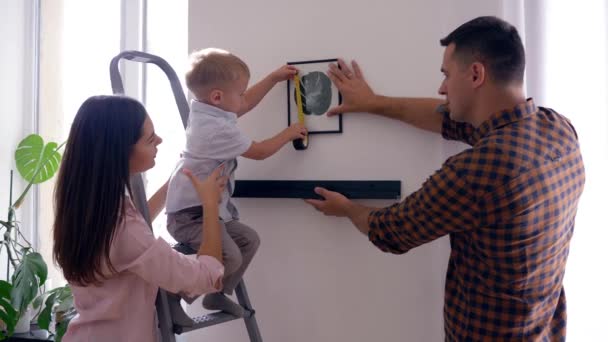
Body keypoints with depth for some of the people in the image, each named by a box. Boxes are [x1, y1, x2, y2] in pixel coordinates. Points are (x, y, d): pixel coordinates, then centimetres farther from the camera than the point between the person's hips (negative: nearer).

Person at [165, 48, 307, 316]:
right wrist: (288, 133, 4)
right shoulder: (218, 129, -24)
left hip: (207, 207, 11)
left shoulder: (207, 111, 6)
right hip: (190, 213, -11)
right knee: (230, 257, -26)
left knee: (249, 240, 16)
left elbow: (245, 104, 22)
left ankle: (217, 294, 24)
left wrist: (274, 78, 22)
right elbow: (259, 152, -12)